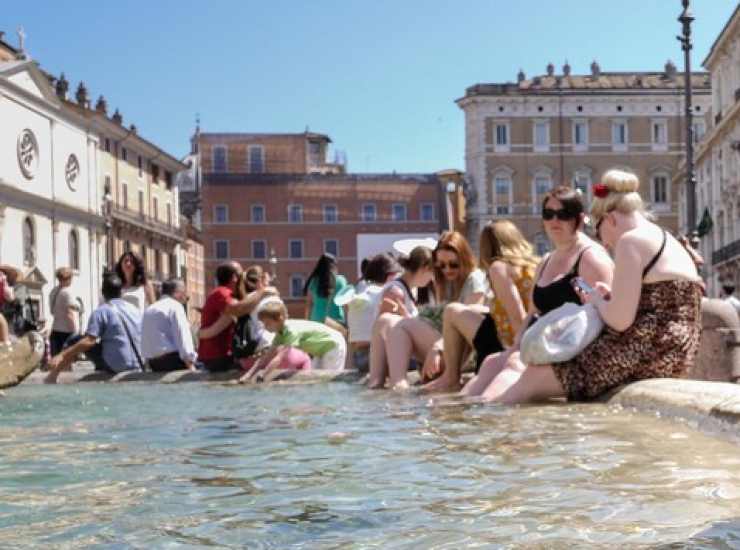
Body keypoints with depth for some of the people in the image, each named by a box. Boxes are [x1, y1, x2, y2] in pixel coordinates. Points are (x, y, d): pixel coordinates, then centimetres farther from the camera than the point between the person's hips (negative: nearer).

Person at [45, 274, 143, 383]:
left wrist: (62, 356, -14)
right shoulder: (135, 310, 10)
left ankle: (52, 376, 9)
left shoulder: (101, 311, -8)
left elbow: (88, 341, -16)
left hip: (113, 366, -6)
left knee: (74, 342, 8)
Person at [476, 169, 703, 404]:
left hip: (647, 352, -10)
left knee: (530, 378, -3)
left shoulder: (632, 240, -10)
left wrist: (598, 302, 3)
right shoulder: (668, 241, 20)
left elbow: (620, 320, -17)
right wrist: (612, 297, 15)